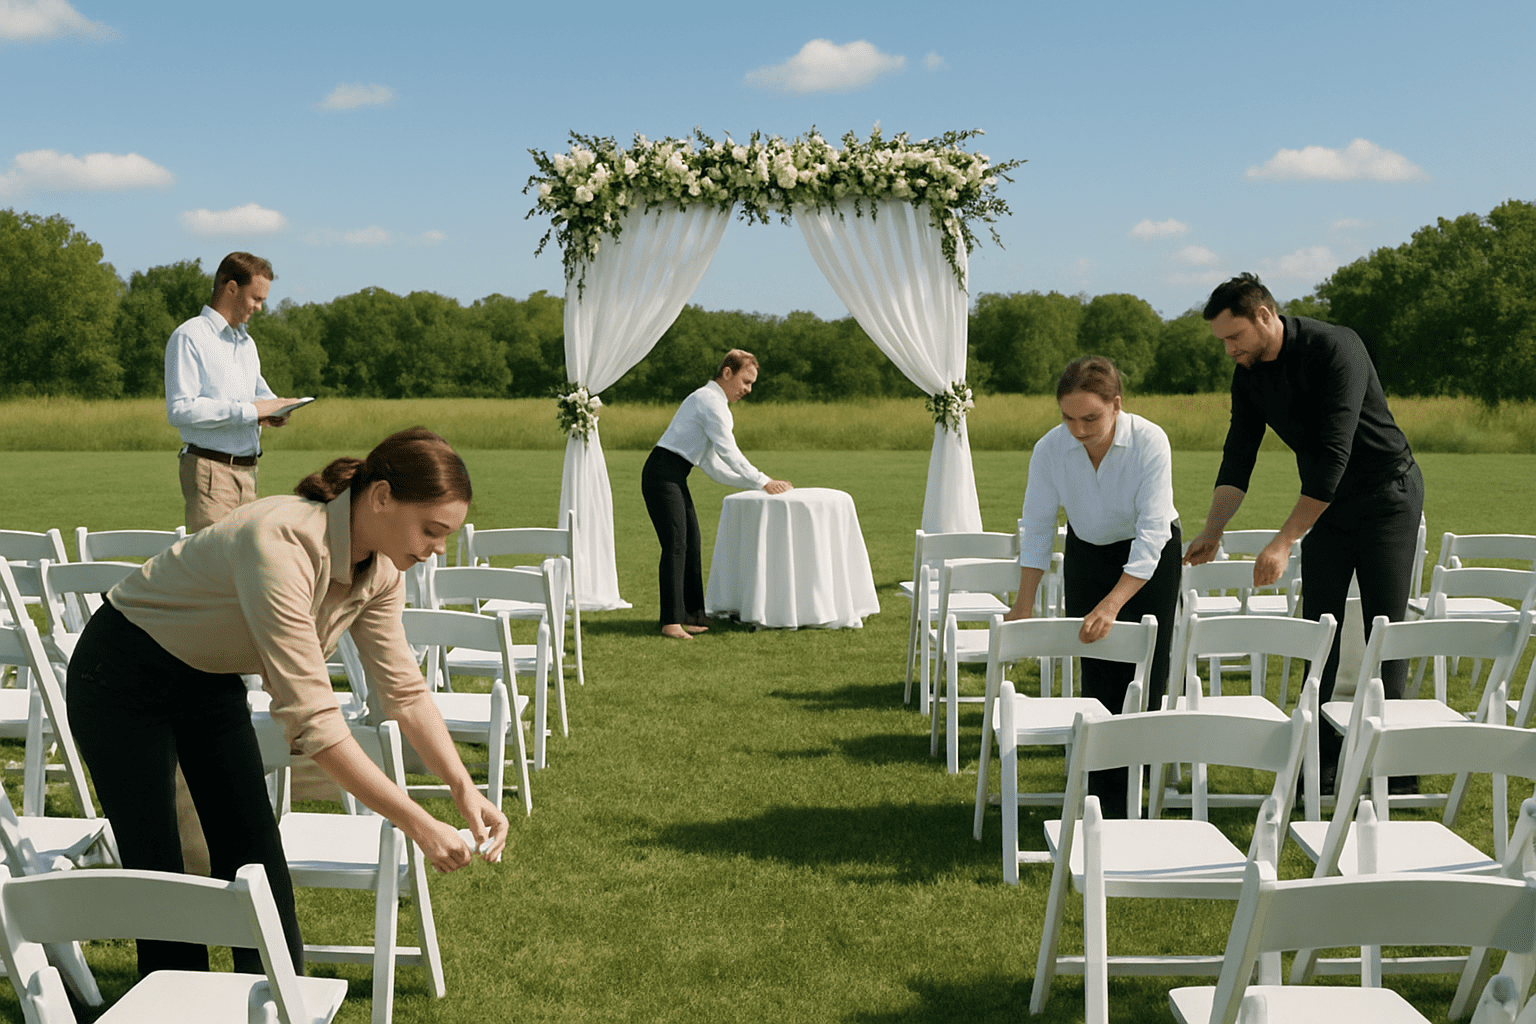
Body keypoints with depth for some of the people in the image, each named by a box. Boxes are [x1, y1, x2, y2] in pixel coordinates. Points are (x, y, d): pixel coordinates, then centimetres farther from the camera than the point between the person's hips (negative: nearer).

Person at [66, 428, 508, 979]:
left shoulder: (379, 570, -14)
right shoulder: (280, 543, -39)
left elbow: (404, 690, -4)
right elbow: (311, 718, -40)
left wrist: (467, 792, -14)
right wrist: (418, 825, -37)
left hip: (211, 681, 7)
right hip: (123, 677, -7)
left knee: (257, 869, 4)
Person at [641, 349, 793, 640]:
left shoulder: (715, 403, 20)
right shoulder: (710, 401, -11)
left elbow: (712, 464, 19)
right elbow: (729, 453, -16)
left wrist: (753, 483, 13)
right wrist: (764, 482, -10)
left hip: (674, 478, 10)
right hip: (663, 474, -10)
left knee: (691, 543, 8)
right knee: (675, 544, -15)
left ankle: (691, 615, 12)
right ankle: (671, 621, -18)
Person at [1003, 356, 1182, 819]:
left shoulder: (1150, 442, -30)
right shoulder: (1050, 449, -22)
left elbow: (1151, 534, -32)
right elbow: (1036, 528, -12)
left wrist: (1112, 604, -38)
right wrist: (1024, 602, -16)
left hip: (1150, 556, -2)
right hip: (1087, 553, 2)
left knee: (1145, 674, -5)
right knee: (1099, 681, -2)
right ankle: (1107, 802, 3)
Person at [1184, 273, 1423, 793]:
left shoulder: (1335, 348, -26)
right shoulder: (1249, 374, -4)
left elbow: (1333, 456, -31)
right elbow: (1237, 459, 0)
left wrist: (1283, 542, -33)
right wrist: (1211, 533, -12)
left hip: (1386, 496, -6)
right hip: (1325, 504, 6)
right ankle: (1322, 764, 7)